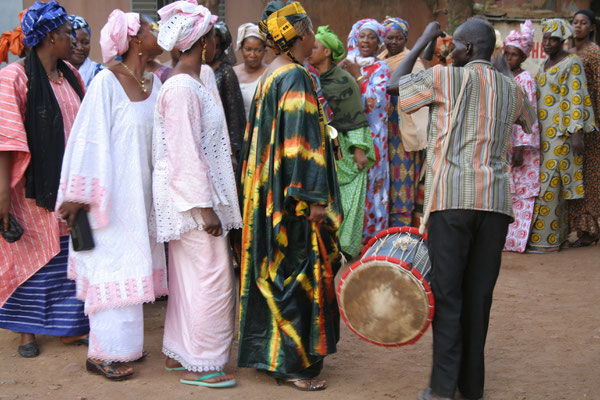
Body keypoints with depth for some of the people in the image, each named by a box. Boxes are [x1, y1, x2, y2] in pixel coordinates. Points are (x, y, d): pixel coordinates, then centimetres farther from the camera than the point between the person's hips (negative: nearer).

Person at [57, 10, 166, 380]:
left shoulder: (155, 83, 7)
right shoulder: (107, 82, -12)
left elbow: (160, 137, 8)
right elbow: (89, 138, -13)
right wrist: (77, 196, -13)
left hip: (142, 191, 6)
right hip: (113, 191, -6)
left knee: (132, 263, 11)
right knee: (113, 266, -2)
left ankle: (125, 342, 22)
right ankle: (104, 353, 8)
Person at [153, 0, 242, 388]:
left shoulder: (188, 83, 14)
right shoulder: (183, 88, -18)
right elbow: (185, 152, -21)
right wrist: (205, 206, -21)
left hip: (187, 197, 10)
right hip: (195, 195, -10)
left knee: (189, 276, 15)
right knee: (213, 278, -4)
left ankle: (178, 353, 25)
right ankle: (201, 365, 4)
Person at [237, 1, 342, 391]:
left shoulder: (270, 75, 12)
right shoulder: (296, 78, -16)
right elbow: (302, 139, -22)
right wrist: (314, 198, -21)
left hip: (267, 194, 10)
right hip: (292, 195, -10)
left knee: (275, 270, 15)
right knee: (298, 272, -2)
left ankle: (271, 353, 24)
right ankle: (295, 364, 5)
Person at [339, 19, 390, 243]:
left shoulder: (380, 68, 2)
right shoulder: (347, 65, 14)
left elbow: (375, 101, -11)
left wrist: (358, 76, -11)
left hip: (371, 135, -4)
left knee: (368, 183, -4)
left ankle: (369, 235, 4)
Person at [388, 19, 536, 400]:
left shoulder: (445, 77, 0)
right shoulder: (512, 89, 16)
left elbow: (394, 84, 14)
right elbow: (530, 119, 38)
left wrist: (424, 40, 21)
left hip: (452, 195, -4)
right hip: (496, 198, 4)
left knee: (447, 291, -1)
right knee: (479, 292, 9)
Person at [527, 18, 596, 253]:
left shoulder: (572, 63, -8)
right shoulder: (546, 64, 17)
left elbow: (576, 99, -14)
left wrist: (577, 132, -20)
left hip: (560, 133, -8)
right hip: (543, 132, 8)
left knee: (549, 182, -9)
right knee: (553, 183, 9)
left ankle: (547, 240, -5)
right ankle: (558, 234, 16)